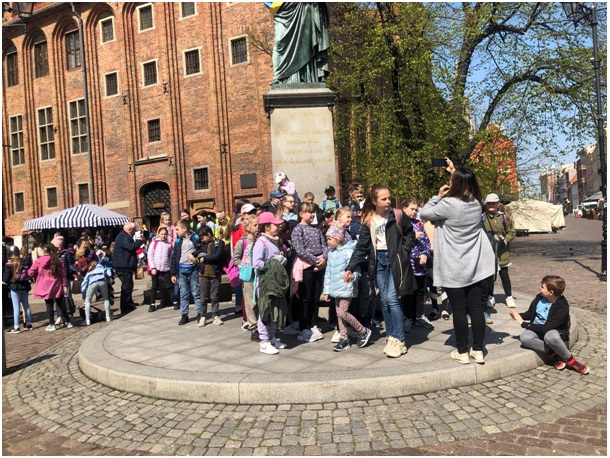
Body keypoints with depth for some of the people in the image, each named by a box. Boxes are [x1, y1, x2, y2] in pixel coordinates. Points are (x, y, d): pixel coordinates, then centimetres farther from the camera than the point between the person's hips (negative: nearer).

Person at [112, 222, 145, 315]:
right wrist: (140, 241, -16)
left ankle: (129, 303, 38)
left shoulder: (125, 236, 17)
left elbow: (131, 246, 22)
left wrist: (138, 241, 9)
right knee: (127, 287, -9)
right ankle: (125, 309, -6)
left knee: (128, 285, 23)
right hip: (123, 266, -11)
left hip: (124, 266, 11)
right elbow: (131, 247, -30)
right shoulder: (123, 237, -18)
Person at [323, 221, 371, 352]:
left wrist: (353, 276, -42)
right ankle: (344, 339, 20)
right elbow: (328, 273, 16)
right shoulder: (331, 253, 11)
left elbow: (355, 268, -19)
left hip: (346, 288, -8)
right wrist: (327, 290, 16)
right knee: (339, 314, 10)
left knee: (342, 313, -11)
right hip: (336, 289, 8)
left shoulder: (348, 252, -14)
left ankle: (363, 331, 7)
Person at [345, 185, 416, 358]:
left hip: (395, 259, -3)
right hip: (379, 260, 3)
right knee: (384, 300, 6)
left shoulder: (397, 215, -5)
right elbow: (362, 247, 2)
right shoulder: (368, 221, 1)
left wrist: (404, 249, -5)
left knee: (392, 298, -11)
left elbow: (409, 232, 9)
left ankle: (399, 340, -1)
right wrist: (350, 268, -4)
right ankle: (391, 336, 17)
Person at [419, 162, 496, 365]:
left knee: (459, 310, 3)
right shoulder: (477, 203, 2)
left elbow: (424, 214, -6)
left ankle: (462, 352, 14)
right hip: (474, 266, 5)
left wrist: (438, 196, 2)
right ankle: (478, 350, 17)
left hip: (453, 268, -5)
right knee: (476, 307, 9)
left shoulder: (448, 204, -18)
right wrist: (456, 171, 26)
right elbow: (467, 185, 25)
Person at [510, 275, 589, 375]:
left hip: (554, 332, -4)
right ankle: (555, 354, -18)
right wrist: (519, 315, -8)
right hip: (537, 330, 5)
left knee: (550, 336, -42)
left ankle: (570, 360, -16)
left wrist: (523, 323, -22)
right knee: (524, 337, -31)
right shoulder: (539, 298, -4)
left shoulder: (562, 307, -20)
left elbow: (546, 327, -25)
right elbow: (530, 313, 14)